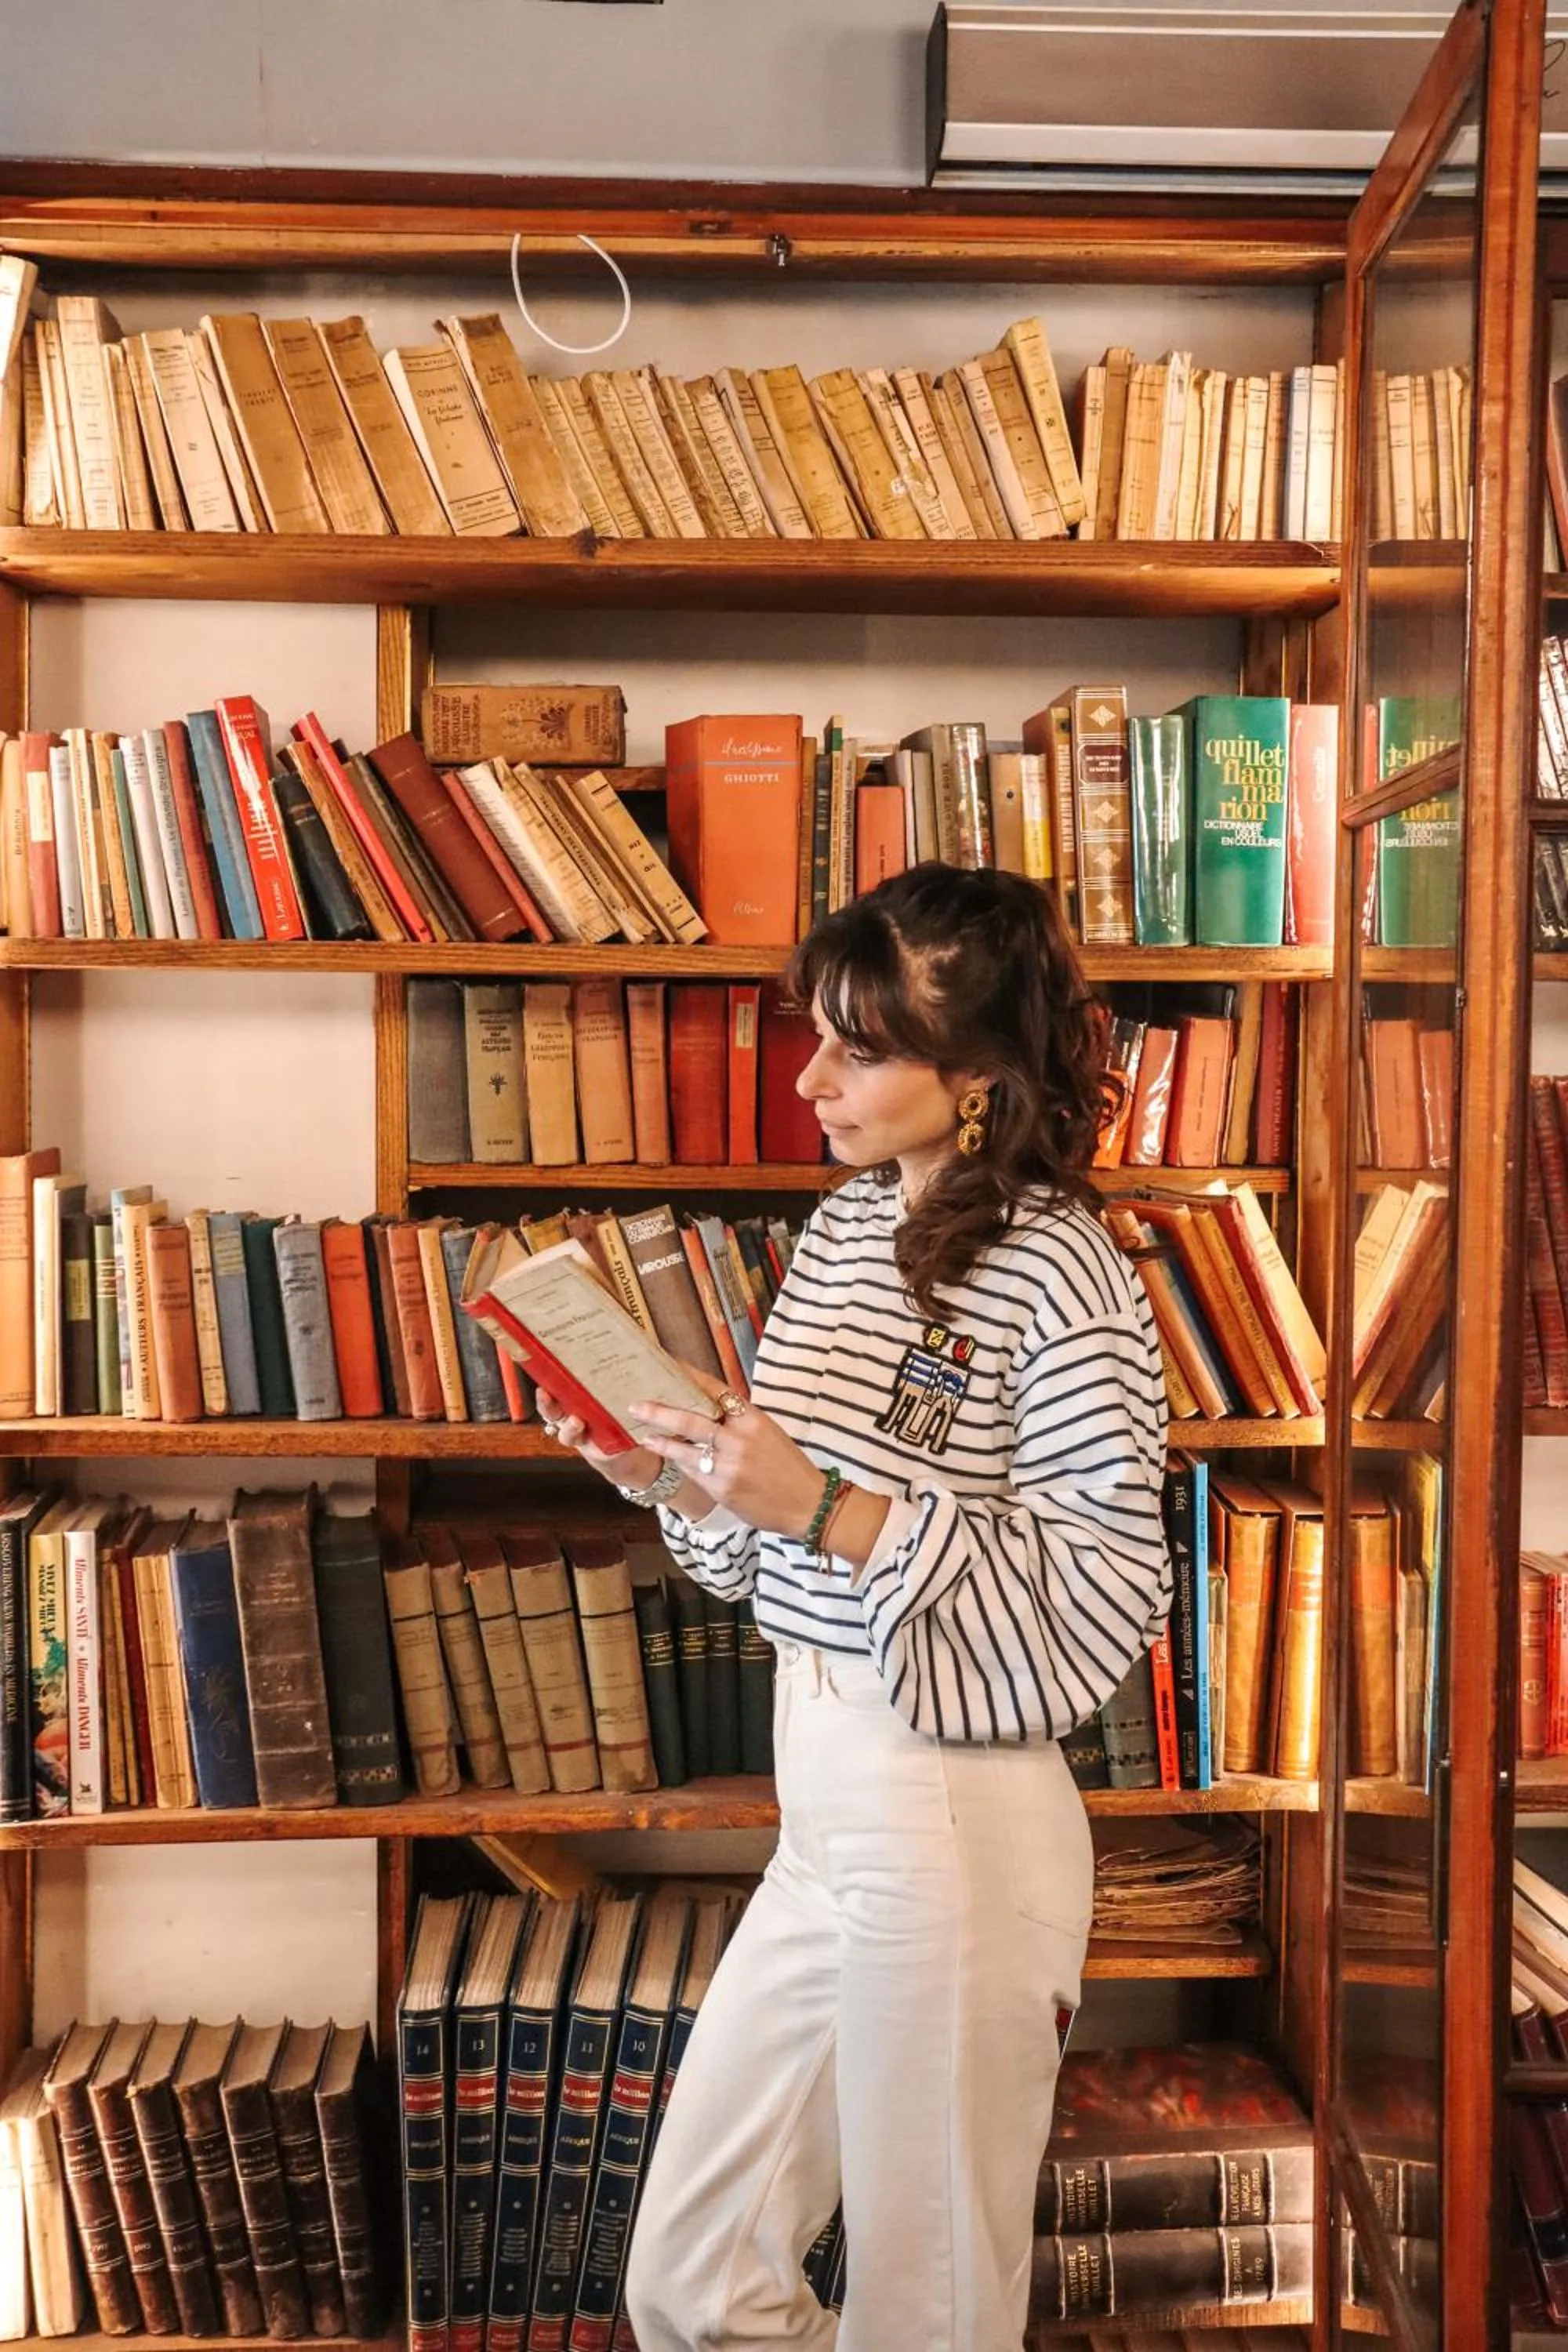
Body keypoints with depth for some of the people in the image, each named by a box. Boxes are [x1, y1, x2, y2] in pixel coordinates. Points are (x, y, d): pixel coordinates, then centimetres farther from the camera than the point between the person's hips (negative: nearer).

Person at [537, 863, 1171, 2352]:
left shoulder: (1059, 1272, -16)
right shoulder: (844, 1227, 7)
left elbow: (1108, 1600, -19)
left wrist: (826, 1508, -24)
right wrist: (668, 1474, -5)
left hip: (955, 1821, -7)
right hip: (821, 1805, 8)